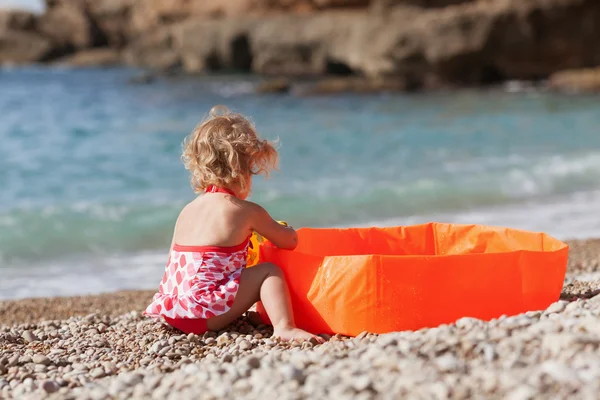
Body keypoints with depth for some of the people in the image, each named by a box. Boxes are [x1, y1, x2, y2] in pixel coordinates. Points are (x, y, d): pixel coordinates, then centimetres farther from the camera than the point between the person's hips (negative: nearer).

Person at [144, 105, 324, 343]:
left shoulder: (187, 210, 14)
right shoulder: (248, 212, -3)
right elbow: (290, 242, 11)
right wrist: (283, 230, 34)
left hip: (170, 311, 7)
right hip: (207, 312, -7)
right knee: (270, 272, -1)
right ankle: (284, 328, -20)